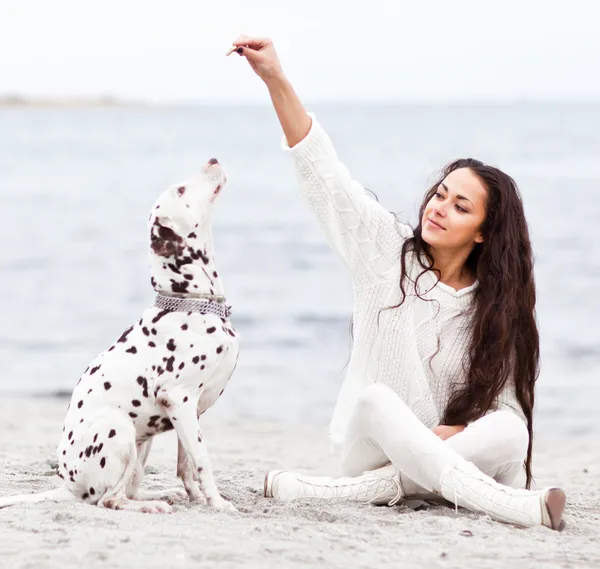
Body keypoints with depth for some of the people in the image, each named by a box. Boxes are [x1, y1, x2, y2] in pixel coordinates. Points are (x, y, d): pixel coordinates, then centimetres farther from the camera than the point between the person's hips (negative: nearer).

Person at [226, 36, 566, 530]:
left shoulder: (498, 308, -2)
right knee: (377, 399, -33)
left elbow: (509, 408, -6)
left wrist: (449, 435, -25)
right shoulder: (389, 253, -2)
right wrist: (275, 78, -18)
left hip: (452, 452, 0)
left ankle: (364, 489, -33)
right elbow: (323, 171, -9)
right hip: (371, 445, 0)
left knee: (510, 434, -30)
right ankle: (517, 507, -41)